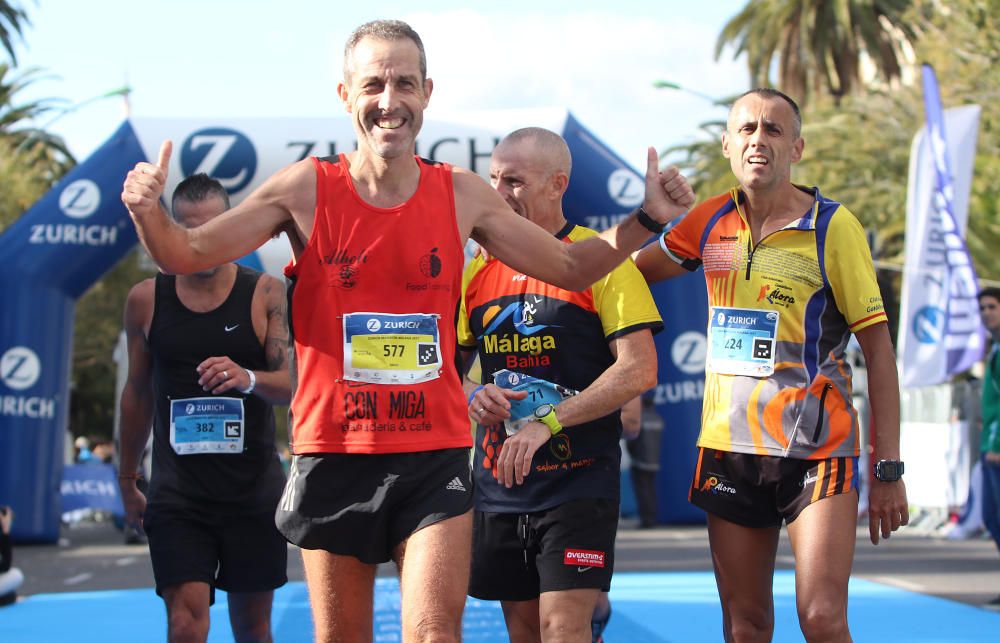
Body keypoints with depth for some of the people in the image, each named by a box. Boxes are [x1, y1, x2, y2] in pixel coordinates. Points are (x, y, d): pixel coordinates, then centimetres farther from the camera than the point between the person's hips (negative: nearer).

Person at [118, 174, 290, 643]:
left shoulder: (265, 294, -1)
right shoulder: (146, 299, 4)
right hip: (176, 494, 0)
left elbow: (296, 384, -9)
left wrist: (249, 378, -31)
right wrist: (127, 480, 19)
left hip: (254, 492, 0)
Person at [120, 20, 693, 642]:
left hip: (434, 457, 0)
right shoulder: (307, 189, -3)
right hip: (332, 456, 0)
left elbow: (571, 268, 14)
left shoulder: (463, 195, 2)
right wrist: (149, 214, -22)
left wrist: (645, 221, 0)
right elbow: (187, 255, -1)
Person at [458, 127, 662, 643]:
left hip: (578, 480, -5)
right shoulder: (480, 269, 10)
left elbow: (639, 369, -14)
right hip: (498, 483, 6)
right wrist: (470, 398, -6)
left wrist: (548, 421, -21)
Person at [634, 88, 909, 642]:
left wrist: (888, 469, -9)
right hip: (728, 447, 4)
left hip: (817, 450, -4)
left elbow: (878, 349, -5)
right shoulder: (710, 221, 6)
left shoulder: (833, 226, -6)